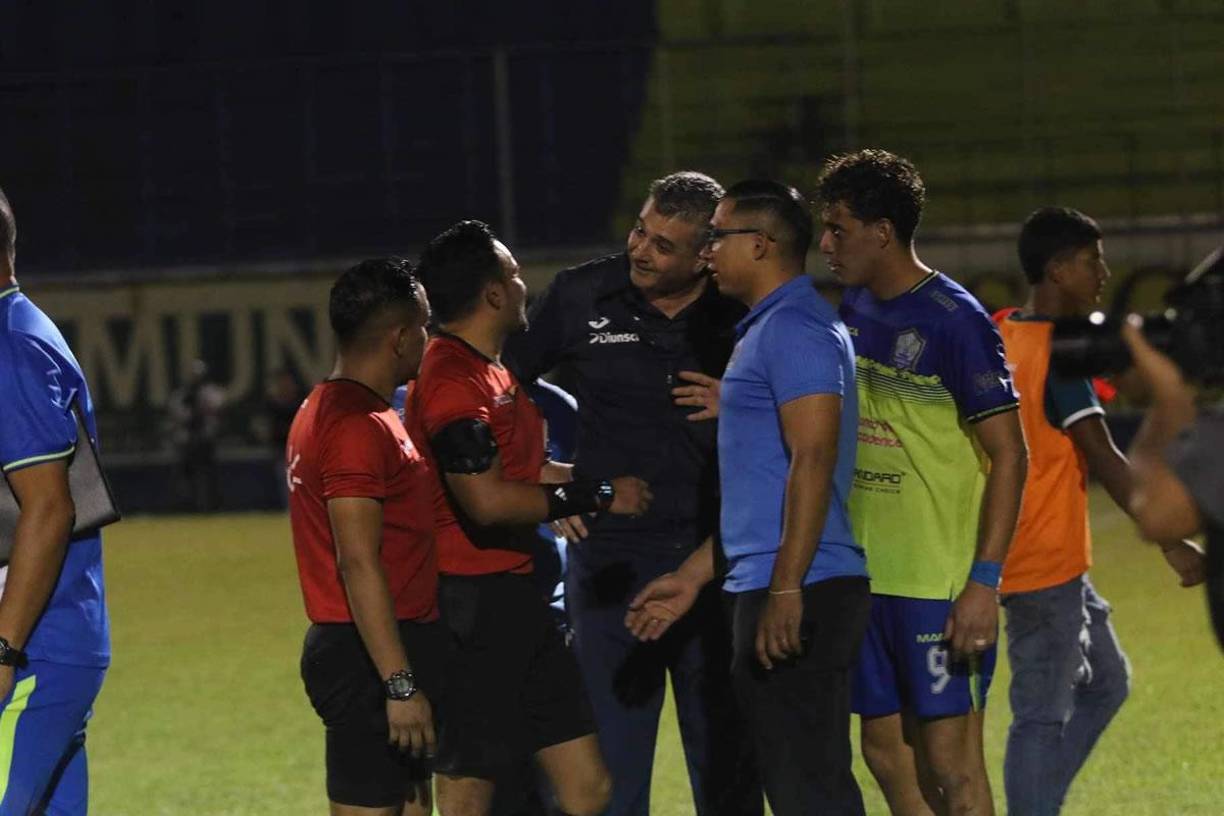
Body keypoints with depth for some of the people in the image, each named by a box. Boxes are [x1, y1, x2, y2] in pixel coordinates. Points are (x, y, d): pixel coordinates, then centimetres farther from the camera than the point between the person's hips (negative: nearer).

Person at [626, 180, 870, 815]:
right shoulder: (769, 328, 22)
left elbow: (813, 461, -21)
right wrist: (693, 576, 26)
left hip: (798, 595, -11)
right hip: (771, 591, 11)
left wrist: (786, 590, -25)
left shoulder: (793, 329, -11)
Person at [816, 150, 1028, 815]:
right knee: (887, 754, 10)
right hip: (868, 576, 8)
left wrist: (984, 582, -20)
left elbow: (1008, 455, -14)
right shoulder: (854, 311, 10)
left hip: (941, 581, -8)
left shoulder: (955, 322, -13)